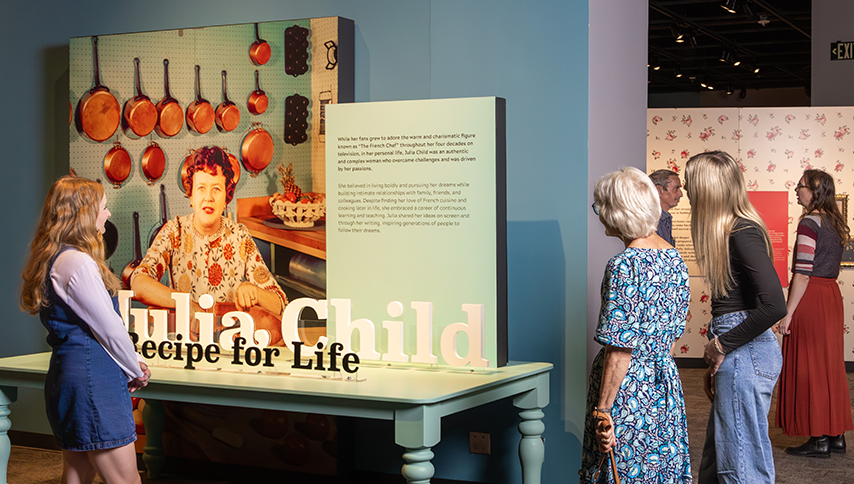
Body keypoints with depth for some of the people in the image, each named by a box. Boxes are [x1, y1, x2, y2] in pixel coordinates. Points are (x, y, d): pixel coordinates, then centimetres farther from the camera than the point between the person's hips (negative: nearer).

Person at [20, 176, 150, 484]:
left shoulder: (54, 260, 14)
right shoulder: (78, 264, -17)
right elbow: (110, 330, -15)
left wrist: (131, 364, 12)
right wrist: (136, 372, 3)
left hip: (66, 375, 11)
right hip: (93, 380, -11)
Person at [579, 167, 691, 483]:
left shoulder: (625, 265, -18)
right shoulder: (674, 256, 7)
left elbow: (620, 350, -21)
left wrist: (603, 410, -17)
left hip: (627, 388, -8)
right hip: (666, 384, 8)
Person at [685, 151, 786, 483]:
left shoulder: (743, 234, -16)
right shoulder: (733, 230, 14)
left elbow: (774, 306, -26)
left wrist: (722, 345, -15)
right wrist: (716, 361, 17)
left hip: (746, 354, -10)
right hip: (737, 353, 10)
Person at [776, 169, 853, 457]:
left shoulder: (810, 223, -14)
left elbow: (803, 273, -18)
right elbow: (828, 266, 15)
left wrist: (788, 313, -16)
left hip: (811, 298, -9)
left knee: (808, 368, -2)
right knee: (830, 366, 13)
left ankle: (819, 440, 2)